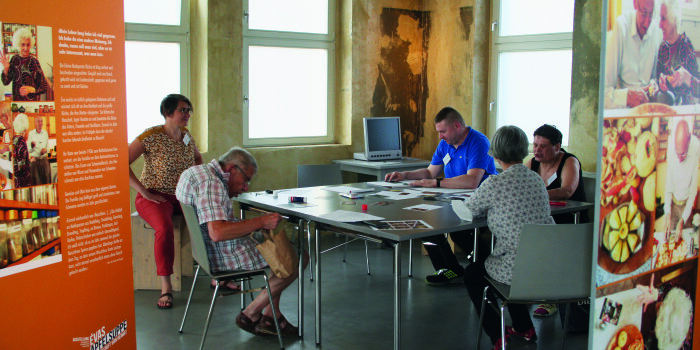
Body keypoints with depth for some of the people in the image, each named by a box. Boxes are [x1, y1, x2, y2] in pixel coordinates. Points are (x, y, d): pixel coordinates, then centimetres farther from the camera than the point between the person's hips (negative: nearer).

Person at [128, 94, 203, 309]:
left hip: (182, 196, 6)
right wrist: (144, 192, -17)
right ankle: (166, 287, -24)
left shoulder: (187, 136, 8)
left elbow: (198, 158, 29)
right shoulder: (151, 137, -12)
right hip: (154, 197, -6)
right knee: (165, 228, -37)